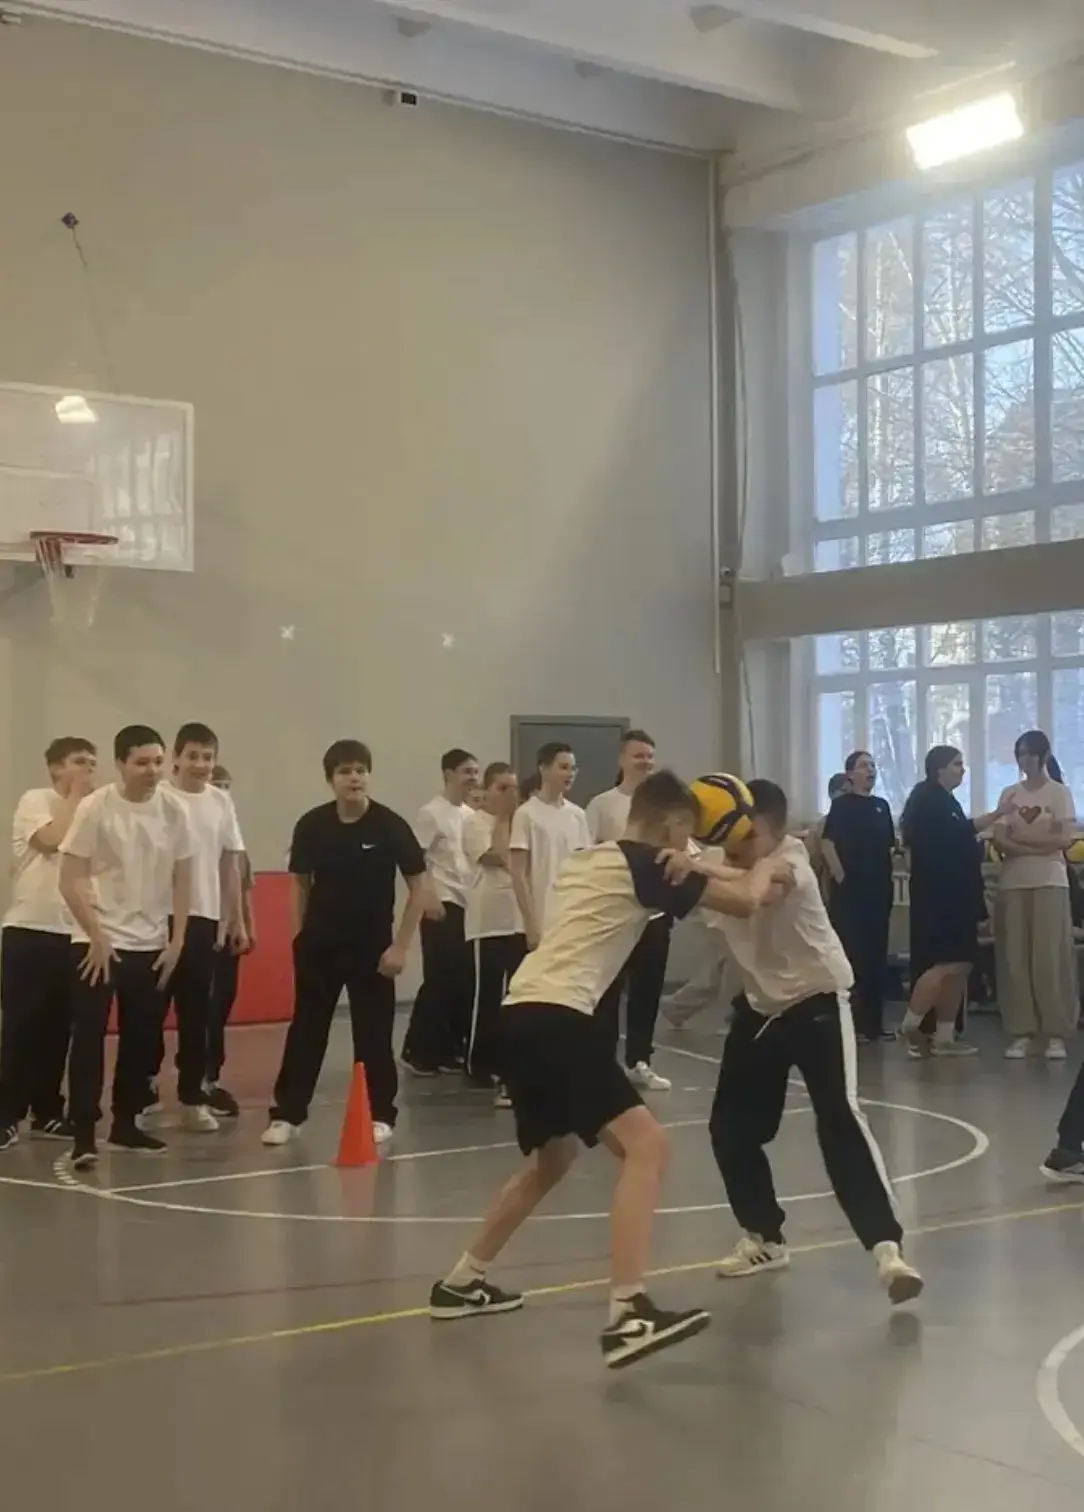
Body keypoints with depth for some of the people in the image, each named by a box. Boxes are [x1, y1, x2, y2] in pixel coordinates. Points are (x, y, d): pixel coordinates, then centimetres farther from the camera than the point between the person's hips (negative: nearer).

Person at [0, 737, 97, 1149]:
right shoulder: (34, 801, -4)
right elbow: (53, 839, -21)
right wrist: (75, 795, -10)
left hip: (71, 933, 5)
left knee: (57, 1028, 9)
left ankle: (47, 1113, 18)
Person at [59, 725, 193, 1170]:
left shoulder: (174, 809, -1)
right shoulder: (95, 808, -12)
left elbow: (182, 878, 6)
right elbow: (70, 880, -10)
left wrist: (176, 940, 2)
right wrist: (96, 938, -13)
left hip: (151, 944, 4)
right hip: (98, 942, -4)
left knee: (142, 1039, 9)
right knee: (89, 1037, -7)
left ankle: (126, 1125, 22)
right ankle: (83, 1135, -2)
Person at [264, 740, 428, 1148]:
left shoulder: (390, 826, -13)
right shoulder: (311, 826, -7)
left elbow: (419, 887, -7)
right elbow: (301, 884, 6)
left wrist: (400, 945, -9)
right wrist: (299, 935, 4)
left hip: (372, 944, -2)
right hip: (319, 942, 2)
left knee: (374, 1031, 3)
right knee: (306, 1028, 5)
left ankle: (379, 1115, 15)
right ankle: (287, 1114, 12)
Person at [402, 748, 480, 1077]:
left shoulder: (472, 815, 14)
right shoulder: (432, 813, -8)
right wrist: (429, 899, -18)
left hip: (470, 906, 7)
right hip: (443, 906, -7)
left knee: (465, 980, 6)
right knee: (439, 980, -9)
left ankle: (450, 1048, 15)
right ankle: (418, 1050, -1)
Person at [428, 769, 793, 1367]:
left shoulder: (588, 860, 22)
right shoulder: (644, 865, -2)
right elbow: (744, 900, -5)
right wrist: (765, 869, 18)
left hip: (521, 1013, 10)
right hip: (556, 1016, -10)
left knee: (552, 1157, 27)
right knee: (644, 1143, -15)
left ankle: (462, 1282, 37)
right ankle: (628, 1314, -26)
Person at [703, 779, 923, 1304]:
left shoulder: (791, 864, -26)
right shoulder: (726, 866, -5)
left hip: (817, 1000, -6)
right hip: (761, 1005, 6)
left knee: (840, 1121, -20)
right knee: (731, 1126, 5)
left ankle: (887, 1247, -23)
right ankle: (765, 1238, 22)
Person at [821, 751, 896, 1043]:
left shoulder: (882, 805, 13)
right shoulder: (842, 804, -5)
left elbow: (889, 846, 17)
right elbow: (827, 843, -13)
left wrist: (888, 879, 6)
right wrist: (840, 877, -16)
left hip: (879, 890, 6)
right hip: (850, 890, -6)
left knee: (877, 956, 9)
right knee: (851, 955, -4)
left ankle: (874, 1022, 16)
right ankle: (851, 1022, 0)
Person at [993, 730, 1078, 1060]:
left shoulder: (1059, 792, 2)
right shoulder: (1009, 795, 10)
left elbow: (1064, 839, -7)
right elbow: (1000, 841, 2)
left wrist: (1019, 838, -6)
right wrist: (1039, 845, -12)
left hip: (1050, 882, -3)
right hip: (1012, 883, 3)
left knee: (1051, 958, -5)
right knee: (1015, 959, 0)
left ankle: (1057, 1034, -1)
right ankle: (1021, 1033, 4)